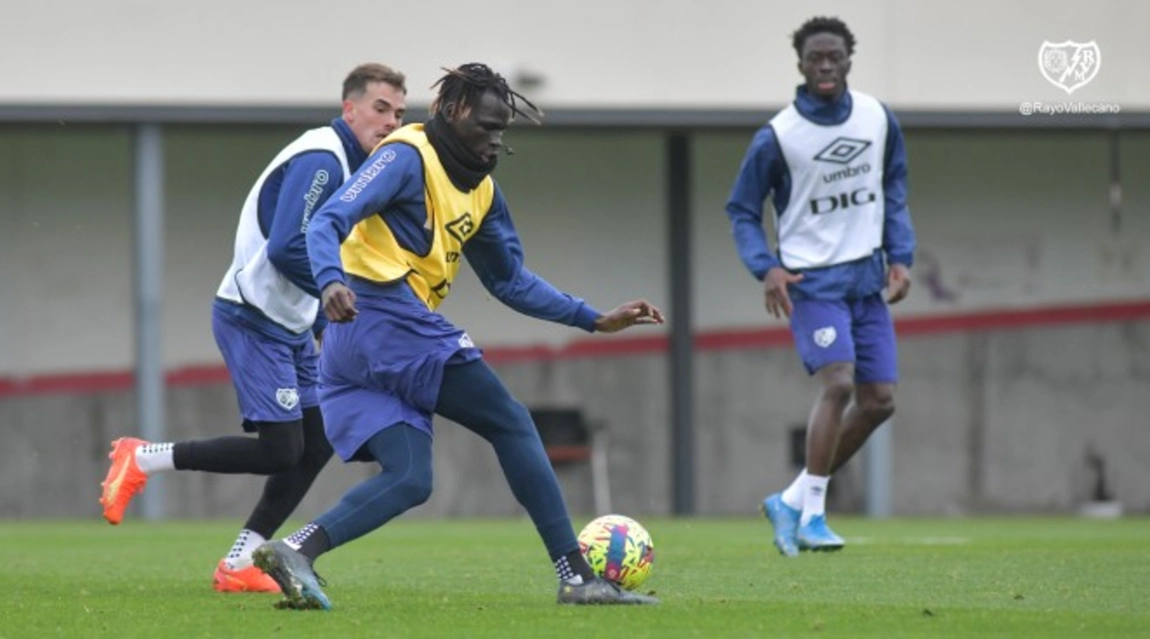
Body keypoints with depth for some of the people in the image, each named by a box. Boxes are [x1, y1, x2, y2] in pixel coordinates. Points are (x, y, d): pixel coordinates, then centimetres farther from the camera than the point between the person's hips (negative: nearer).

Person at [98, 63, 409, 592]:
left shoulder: (348, 163, 14)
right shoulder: (320, 160, -18)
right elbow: (285, 249, -26)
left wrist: (325, 321, 11)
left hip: (288, 327, 10)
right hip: (253, 322, -10)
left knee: (317, 444, 5)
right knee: (280, 449, -13)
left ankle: (239, 565, 8)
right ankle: (141, 460, 0)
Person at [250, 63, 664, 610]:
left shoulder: (481, 190, 21)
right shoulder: (408, 157, -7)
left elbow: (511, 280, 28)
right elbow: (329, 223, -18)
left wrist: (595, 320, 22)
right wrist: (332, 280, -38)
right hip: (391, 321, -9)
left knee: (409, 481, -1)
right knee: (513, 425, -3)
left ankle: (295, 550, -17)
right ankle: (577, 576, -2)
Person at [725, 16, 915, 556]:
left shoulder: (878, 120, 2)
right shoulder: (777, 137, -10)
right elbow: (742, 210, -1)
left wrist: (899, 256, 3)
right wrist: (765, 268, -17)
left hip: (866, 277, 6)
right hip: (811, 279, -5)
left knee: (879, 400, 1)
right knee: (838, 382, -23)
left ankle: (792, 502, 13)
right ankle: (811, 515, -14)